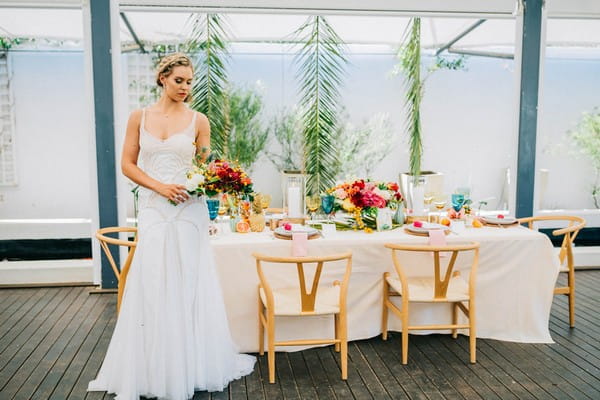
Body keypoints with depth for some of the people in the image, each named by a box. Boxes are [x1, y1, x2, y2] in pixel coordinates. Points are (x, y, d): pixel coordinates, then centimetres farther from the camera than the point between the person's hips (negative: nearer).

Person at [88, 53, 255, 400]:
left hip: (189, 209, -1)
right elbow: (128, 164, 4)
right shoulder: (140, 117, 6)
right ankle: (151, 370, 19)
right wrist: (160, 187, -10)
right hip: (153, 209, 1)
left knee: (188, 285, 4)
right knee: (151, 286, 4)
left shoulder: (198, 120, 3)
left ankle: (189, 365, 19)